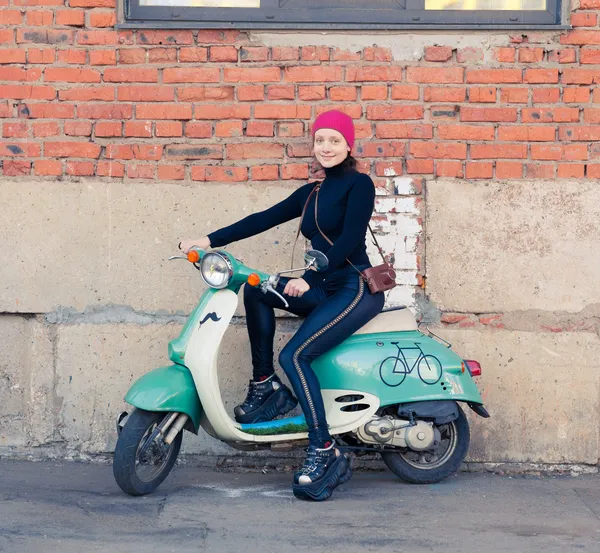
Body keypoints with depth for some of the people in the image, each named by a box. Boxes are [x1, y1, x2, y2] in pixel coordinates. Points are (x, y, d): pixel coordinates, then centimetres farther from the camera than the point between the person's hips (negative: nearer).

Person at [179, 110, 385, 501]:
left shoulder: (359, 184, -4)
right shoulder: (311, 194, 18)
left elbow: (349, 239, -16)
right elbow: (264, 219, 13)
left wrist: (309, 278, -25)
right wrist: (209, 241, 6)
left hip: (357, 288, -8)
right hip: (325, 290, 8)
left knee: (294, 355, -23)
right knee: (255, 290, -11)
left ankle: (325, 453, -19)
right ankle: (266, 386, -5)